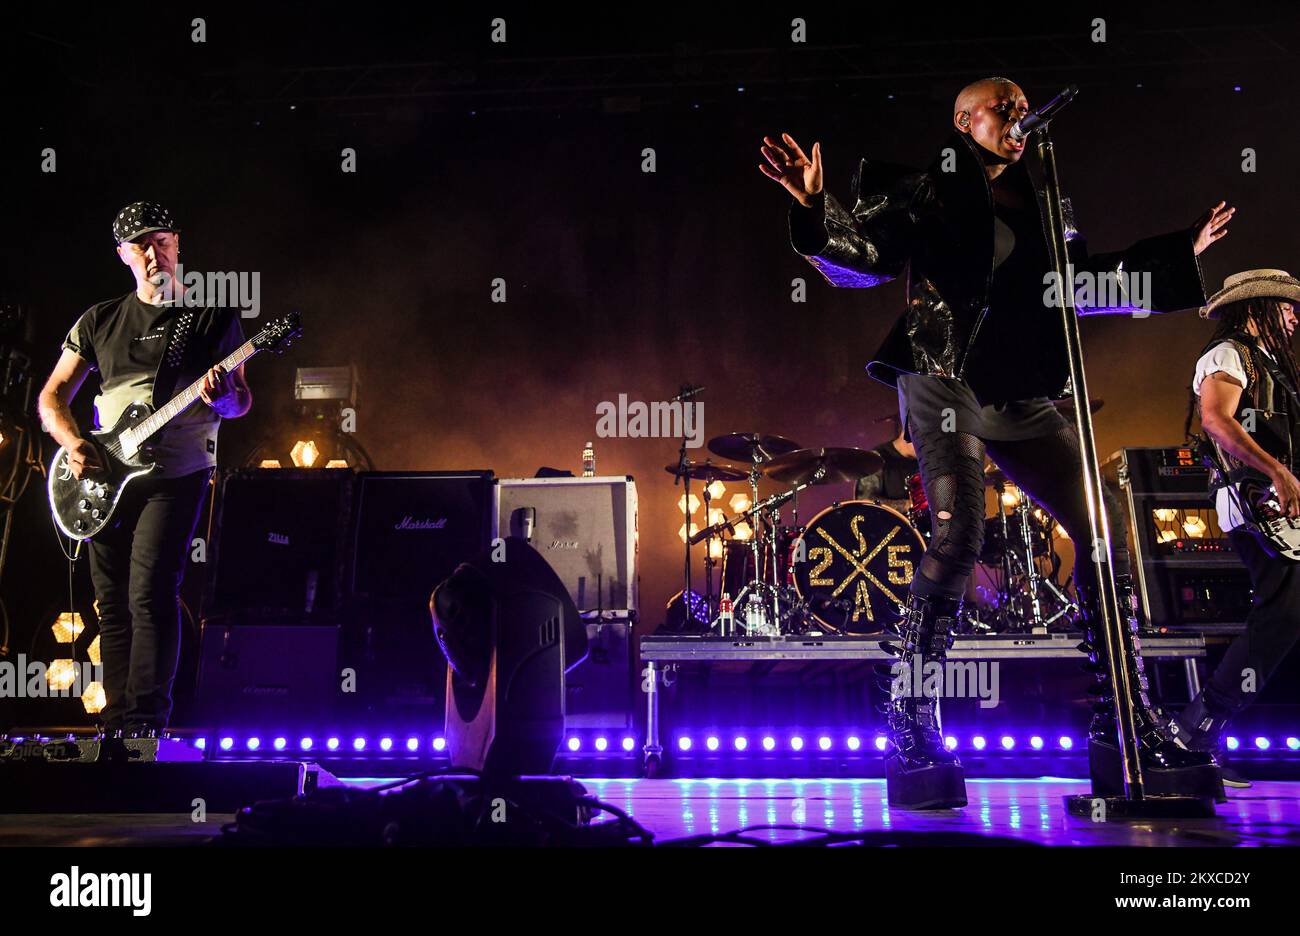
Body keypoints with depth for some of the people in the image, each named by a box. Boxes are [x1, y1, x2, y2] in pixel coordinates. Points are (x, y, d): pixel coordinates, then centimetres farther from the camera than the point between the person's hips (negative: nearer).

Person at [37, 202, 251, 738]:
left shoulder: (214, 318, 4)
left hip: (176, 475, -4)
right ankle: (117, 725, 17)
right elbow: (52, 396, 14)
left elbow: (242, 403, 1)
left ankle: (145, 723, -8)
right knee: (112, 605, 7)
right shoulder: (99, 321, 13)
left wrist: (222, 397, -23)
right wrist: (72, 442, -5)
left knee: (150, 594, -15)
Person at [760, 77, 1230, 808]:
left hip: (1024, 395, 7)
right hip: (947, 382, -7)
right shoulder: (933, 191, 4)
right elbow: (865, 252, -4)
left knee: (1106, 528, -1)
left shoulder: (1043, 204, 21)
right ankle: (910, 729, -12)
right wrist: (816, 208, -22)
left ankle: (1126, 726, 10)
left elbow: (1084, 285, 28)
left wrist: (1182, 253, 33)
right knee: (959, 533, -24)